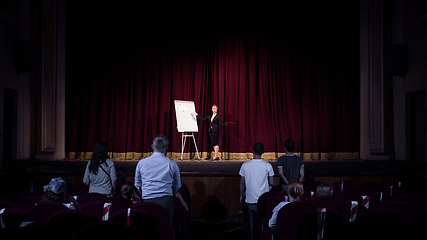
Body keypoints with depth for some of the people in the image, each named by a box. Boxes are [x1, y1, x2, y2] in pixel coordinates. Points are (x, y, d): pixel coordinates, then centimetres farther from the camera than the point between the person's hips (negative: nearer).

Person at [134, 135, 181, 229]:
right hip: (166, 201, -2)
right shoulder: (172, 164, 4)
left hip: (147, 201, 2)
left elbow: (137, 185, 18)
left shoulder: (141, 163, 9)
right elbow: (177, 187, 15)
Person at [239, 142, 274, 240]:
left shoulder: (245, 165, -5)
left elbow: (242, 182, 3)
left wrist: (241, 195, 16)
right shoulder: (267, 165, -8)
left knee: (251, 219, 12)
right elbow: (272, 183, -2)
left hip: (250, 199, 1)